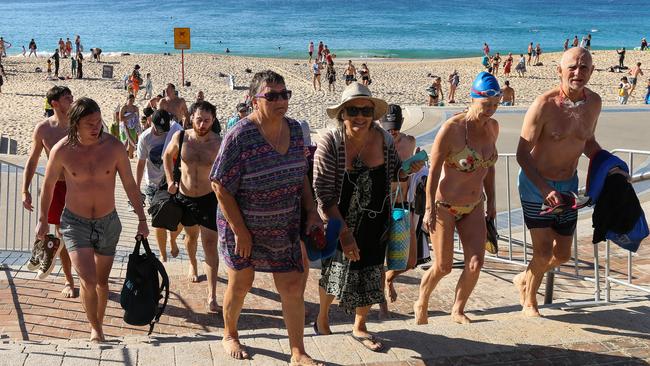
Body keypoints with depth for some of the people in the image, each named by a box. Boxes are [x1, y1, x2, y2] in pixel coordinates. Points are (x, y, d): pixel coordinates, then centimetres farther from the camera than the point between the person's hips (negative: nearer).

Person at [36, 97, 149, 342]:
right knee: (88, 280, -15)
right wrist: (43, 219, 11)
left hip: (108, 222, 2)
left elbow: (129, 184, -2)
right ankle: (95, 329, 8)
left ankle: (98, 324, 37)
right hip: (75, 223, -2)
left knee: (102, 280, 14)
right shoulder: (62, 150, -14)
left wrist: (142, 219, 1)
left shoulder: (114, 146, -12)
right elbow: (48, 185, 3)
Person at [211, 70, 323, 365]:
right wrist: (240, 232, -19)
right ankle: (229, 335, 42)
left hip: (285, 227, 5)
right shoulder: (240, 136, -21)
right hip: (243, 225, -4)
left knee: (293, 286, 5)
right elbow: (221, 186, -19)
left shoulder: (294, 129, -3)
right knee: (240, 284, 14)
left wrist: (311, 212, 1)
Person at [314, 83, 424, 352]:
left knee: (370, 273, 12)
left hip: (375, 221, 3)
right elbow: (324, 194, -22)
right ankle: (322, 319, 42)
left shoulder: (383, 138, -10)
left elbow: (393, 172, 9)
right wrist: (344, 232, -26)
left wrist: (408, 169, -14)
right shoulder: (330, 143, -21)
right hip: (338, 221, -3)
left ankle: (359, 327, 36)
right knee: (335, 271, 12)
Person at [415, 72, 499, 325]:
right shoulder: (452, 128, -20)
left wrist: (491, 200, 15)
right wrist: (429, 209, -15)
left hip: (474, 207, 5)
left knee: (475, 263, -5)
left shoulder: (493, 127, 0)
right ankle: (421, 305, 32)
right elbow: (433, 171, -16)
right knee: (443, 267, 4)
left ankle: (458, 311, 18)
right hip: (445, 206, -5)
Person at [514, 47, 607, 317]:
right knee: (543, 253, -3)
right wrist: (545, 189, -27)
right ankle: (529, 301, 25)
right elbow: (522, 154, -19)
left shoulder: (594, 102, -3)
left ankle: (524, 279, 42)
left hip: (569, 184, 6)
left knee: (563, 254, 13)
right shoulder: (544, 105, -22)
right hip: (536, 185, -6)